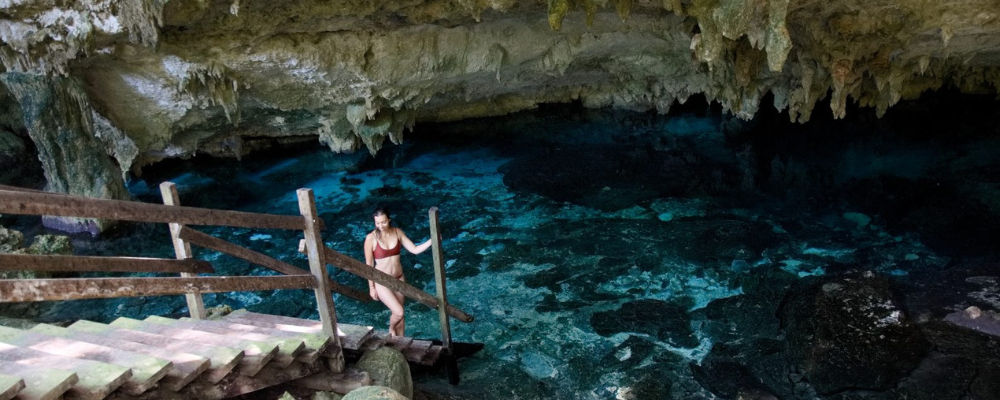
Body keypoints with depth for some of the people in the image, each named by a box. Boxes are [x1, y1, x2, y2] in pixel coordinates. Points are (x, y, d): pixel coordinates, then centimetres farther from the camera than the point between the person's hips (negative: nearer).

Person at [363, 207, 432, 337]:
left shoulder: (397, 232, -5)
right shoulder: (371, 238, -17)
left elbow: (415, 250, -5)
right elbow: (369, 265, -9)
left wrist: (432, 241, -19)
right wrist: (371, 287, -5)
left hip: (399, 279, 4)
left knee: (400, 313, 13)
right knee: (399, 313, -11)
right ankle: (391, 330, 21)